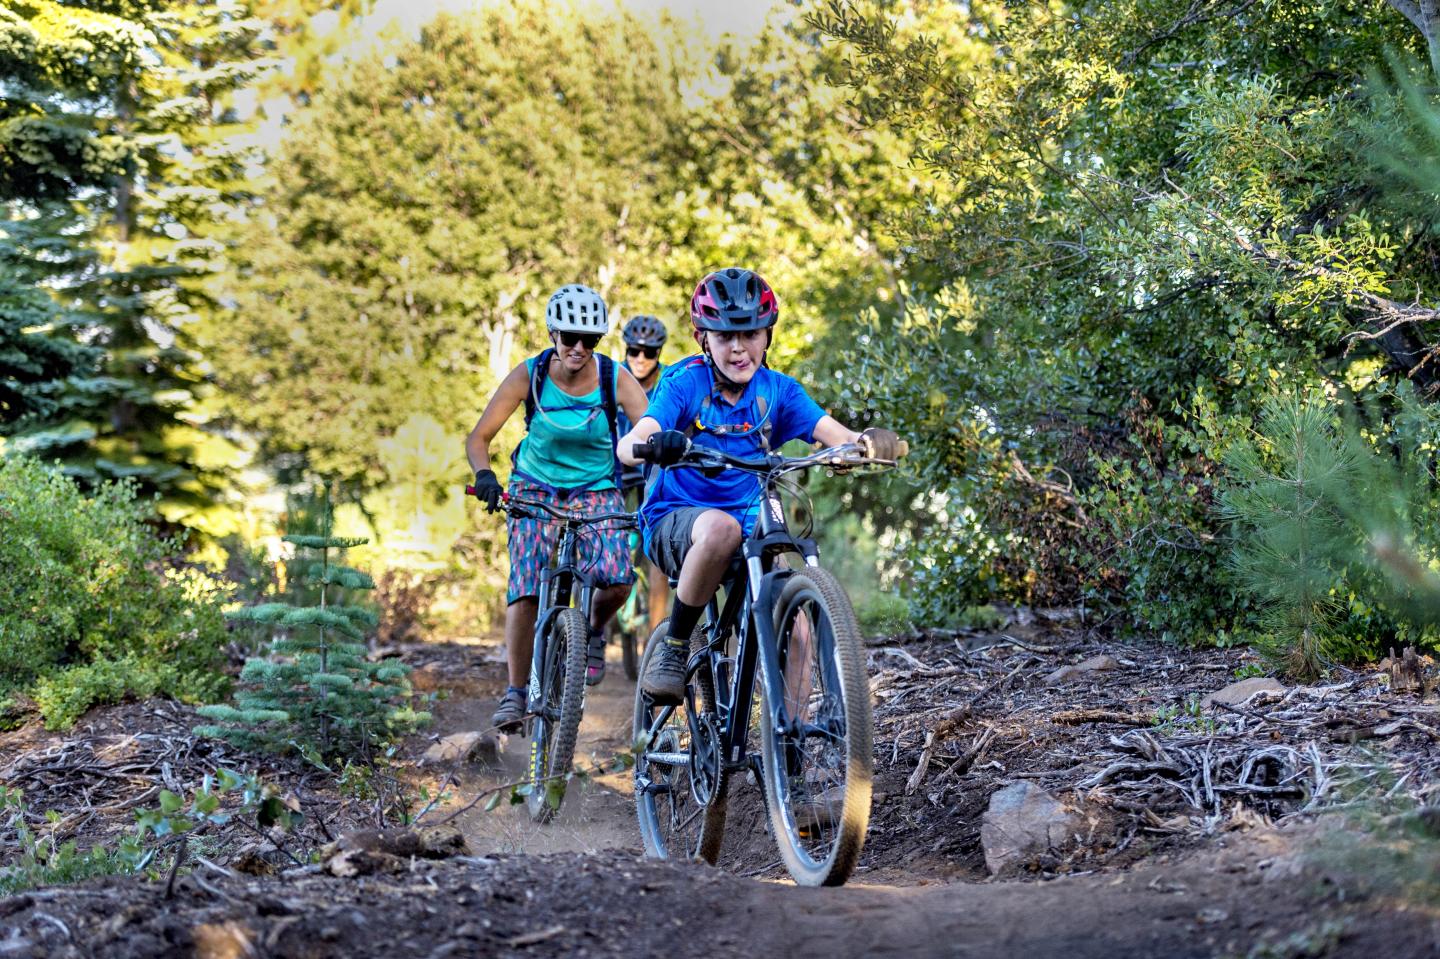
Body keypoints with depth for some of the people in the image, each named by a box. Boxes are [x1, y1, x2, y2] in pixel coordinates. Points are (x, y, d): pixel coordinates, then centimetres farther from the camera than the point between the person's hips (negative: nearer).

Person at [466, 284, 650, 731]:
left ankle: (594, 630, 11)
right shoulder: (529, 375, -15)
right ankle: (515, 691, -5)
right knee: (525, 589, -18)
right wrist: (484, 475, -33)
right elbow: (479, 437, -12)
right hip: (536, 488, 0)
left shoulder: (616, 379, -15)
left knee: (616, 580, -24)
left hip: (597, 489, 0)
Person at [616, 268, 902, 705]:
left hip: (751, 524, 3)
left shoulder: (777, 390, 0)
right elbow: (626, 446, -24)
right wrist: (655, 445, -48)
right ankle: (672, 648, -20)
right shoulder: (685, 384, -10)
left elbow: (834, 433, -14)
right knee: (721, 527, -37)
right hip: (675, 522, -3)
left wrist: (866, 442, -37)